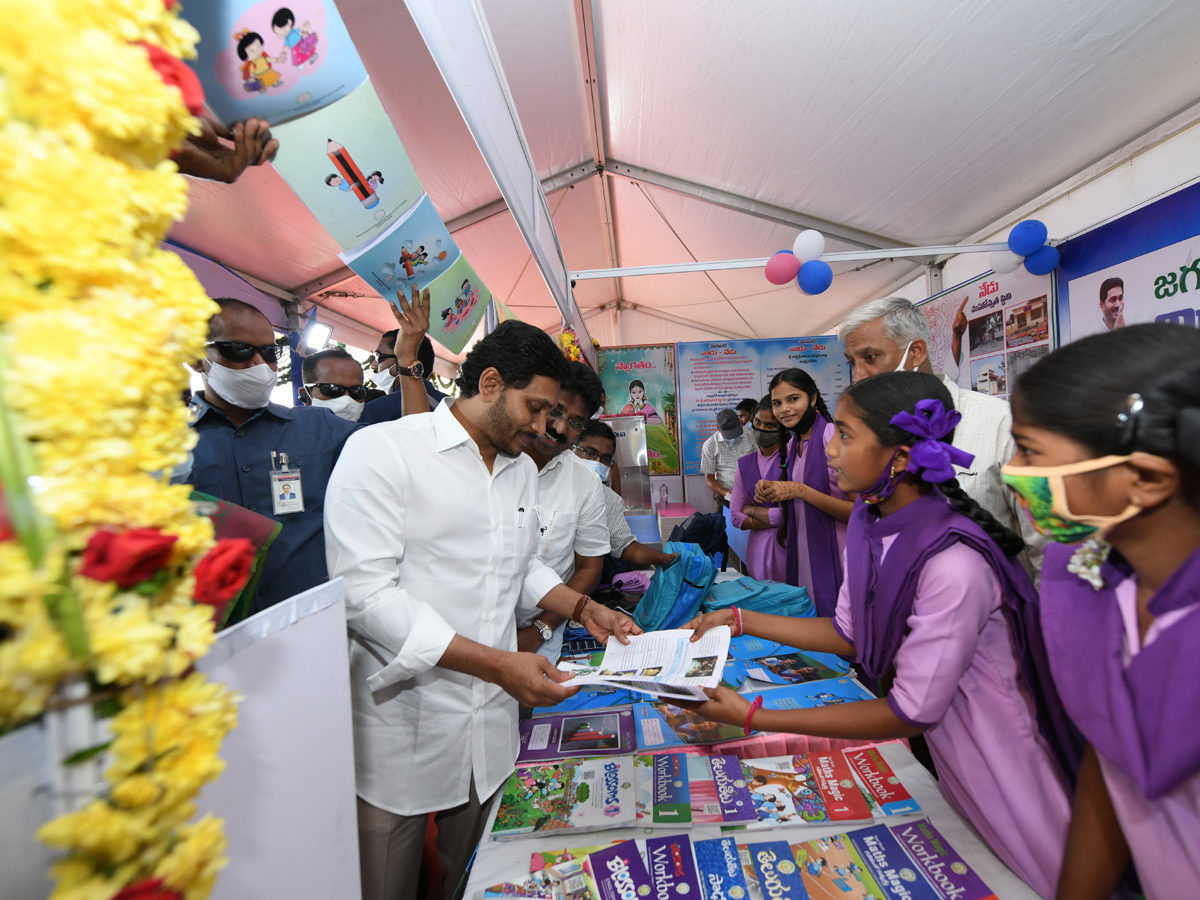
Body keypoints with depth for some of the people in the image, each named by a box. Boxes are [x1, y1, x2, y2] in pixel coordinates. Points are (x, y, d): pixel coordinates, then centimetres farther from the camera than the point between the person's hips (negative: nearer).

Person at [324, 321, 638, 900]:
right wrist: (497, 664, -25)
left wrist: (584, 609, 4)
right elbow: (364, 592, -22)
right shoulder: (381, 450, -15)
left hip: (491, 720, 6)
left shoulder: (524, 469, 8)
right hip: (402, 727, -5)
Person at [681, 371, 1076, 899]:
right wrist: (741, 620, -4)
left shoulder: (953, 564, -35)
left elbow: (911, 714, -27)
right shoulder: (870, 520, -9)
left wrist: (754, 718, -27)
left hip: (990, 752, -7)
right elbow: (851, 634, -1)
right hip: (931, 743, 7)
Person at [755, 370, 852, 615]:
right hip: (801, 554, 7)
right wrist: (773, 489, -1)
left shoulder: (835, 437, -16)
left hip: (833, 555, -7)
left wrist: (799, 490, -24)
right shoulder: (791, 444, 8)